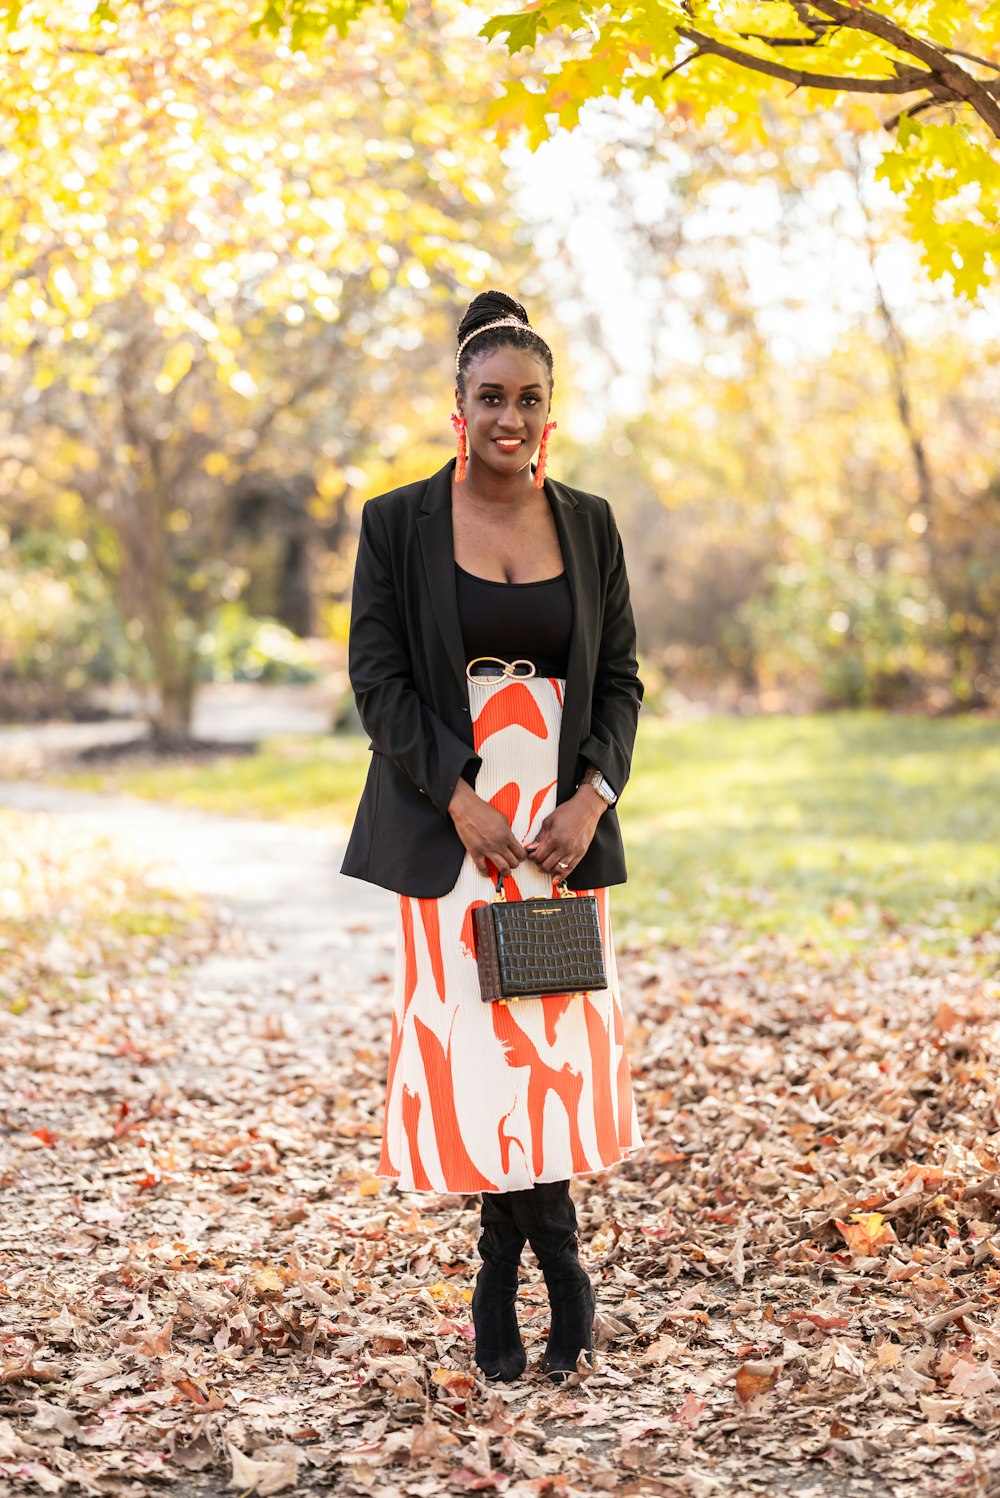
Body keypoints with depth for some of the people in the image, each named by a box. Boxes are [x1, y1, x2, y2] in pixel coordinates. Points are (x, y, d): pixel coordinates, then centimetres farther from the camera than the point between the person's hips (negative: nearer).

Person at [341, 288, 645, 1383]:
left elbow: (620, 679, 8)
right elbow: (379, 678, -4)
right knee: (470, 1035, -3)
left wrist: (590, 799, -8)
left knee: (559, 1035, 0)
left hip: (565, 822, 2)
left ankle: (503, 1275, 14)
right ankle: (559, 1267, 13)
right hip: (450, 821, -2)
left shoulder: (588, 525, 8)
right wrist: (460, 800, -14)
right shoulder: (399, 523, 0)